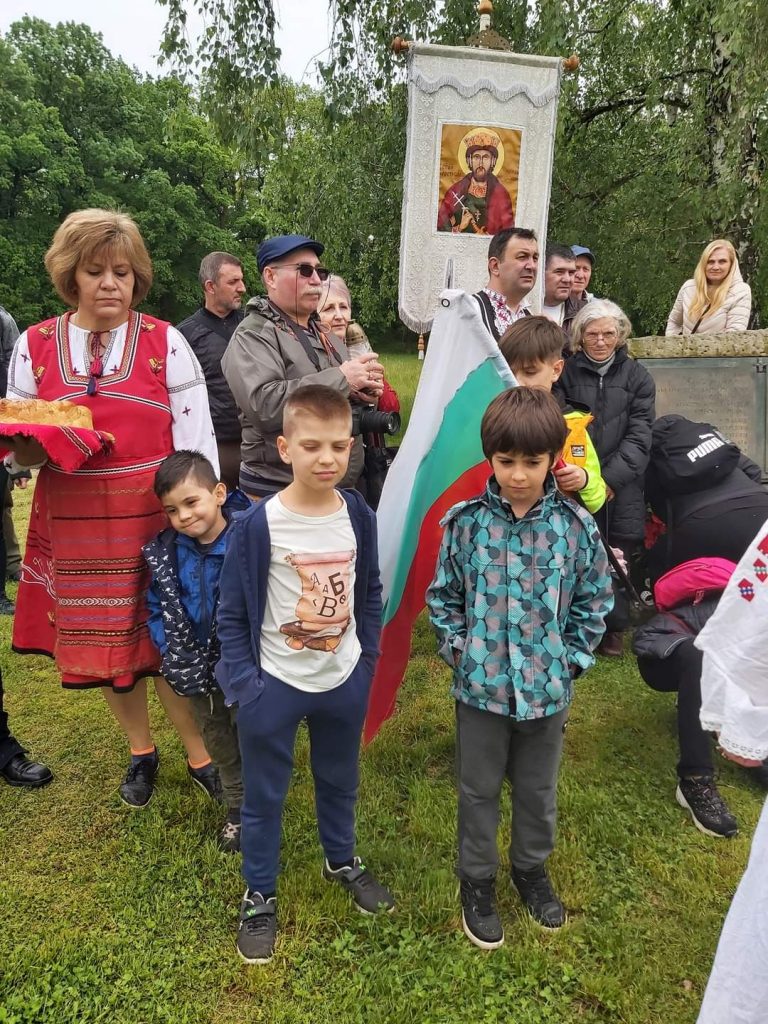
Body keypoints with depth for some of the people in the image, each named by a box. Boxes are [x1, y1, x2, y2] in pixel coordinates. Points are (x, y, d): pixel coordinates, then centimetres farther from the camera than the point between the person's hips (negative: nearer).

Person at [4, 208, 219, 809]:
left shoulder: (165, 343, -1)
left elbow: (197, 441, -3)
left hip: (156, 517, -3)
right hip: (74, 523, 3)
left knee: (168, 643, 3)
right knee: (102, 643, 13)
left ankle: (200, 754, 25)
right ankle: (141, 751, 36)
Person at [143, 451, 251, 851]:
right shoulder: (162, 554, -8)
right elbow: (156, 609, 3)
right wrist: (172, 653, -7)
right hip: (198, 670, 5)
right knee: (217, 739, 24)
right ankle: (236, 806, 47)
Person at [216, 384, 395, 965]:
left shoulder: (358, 516, -7)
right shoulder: (256, 525, -19)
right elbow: (232, 613, -10)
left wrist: (368, 661, 3)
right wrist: (241, 682, -13)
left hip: (343, 680, 4)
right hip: (274, 684, -3)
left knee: (340, 780, 24)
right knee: (264, 795, 14)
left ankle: (343, 860, 51)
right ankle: (260, 897, 37)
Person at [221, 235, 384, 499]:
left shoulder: (327, 337, 16)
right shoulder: (252, 336, -8)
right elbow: (264, 404, -26)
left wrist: (365, 391, -3)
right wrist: (342, 378, -20)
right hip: (276, 490, -7)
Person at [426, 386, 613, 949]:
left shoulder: (576, 526, -9)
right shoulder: (465, 522, -10)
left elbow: (594, 602, 2)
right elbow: (443, 595, 1)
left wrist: (571, 659, -3)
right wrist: (458, 647, -7)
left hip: (548, 688, 1)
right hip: (480, 684, 0)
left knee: (538, 788, 21)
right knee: (479, 789, 17)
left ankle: (532, 867, 47)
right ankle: (477, 880, 39)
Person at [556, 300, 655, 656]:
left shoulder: (637, 377, 8)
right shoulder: (566, 373, 5)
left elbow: (638, 437, 0)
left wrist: (611, 478, -12)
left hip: (621, 489, 1)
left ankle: (613, 629, 26)